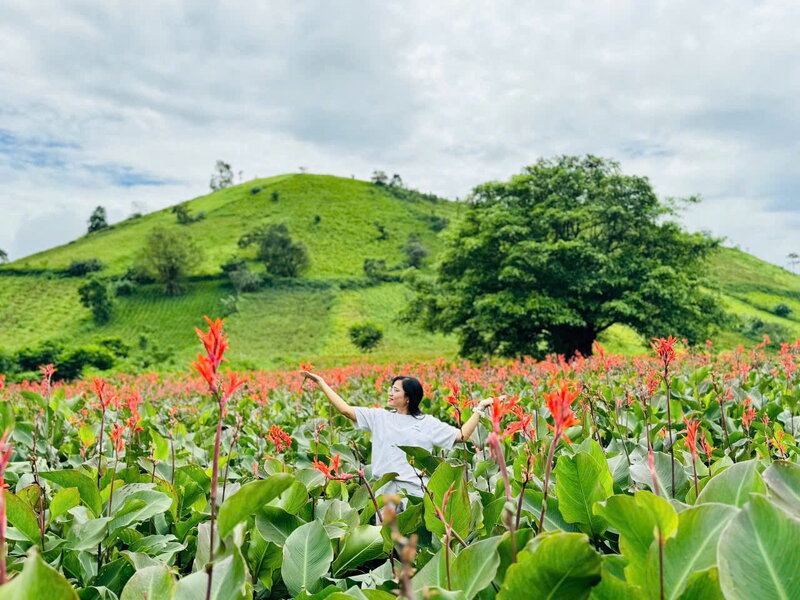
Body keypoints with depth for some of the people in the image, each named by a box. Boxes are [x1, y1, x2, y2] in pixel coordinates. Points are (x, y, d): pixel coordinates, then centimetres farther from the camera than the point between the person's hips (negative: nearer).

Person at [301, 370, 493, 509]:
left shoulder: (427, 423, 4)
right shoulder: (380, 417, 7)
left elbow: (461, 436, 3)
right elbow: (346, 410, 3)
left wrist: (479, 409, 1)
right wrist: (321, 382, 2)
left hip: (415, 490, -2)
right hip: (384, 489, 2)